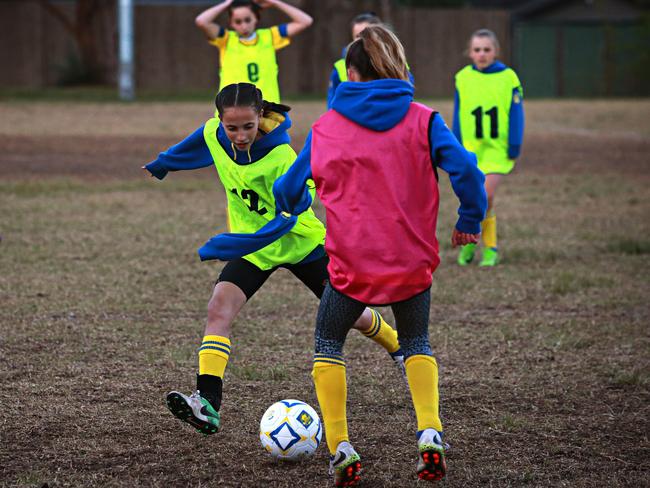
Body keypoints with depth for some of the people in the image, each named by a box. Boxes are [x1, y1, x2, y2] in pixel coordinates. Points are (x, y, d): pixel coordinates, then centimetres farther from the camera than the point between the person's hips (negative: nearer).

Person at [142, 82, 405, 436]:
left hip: (300, 242, -4)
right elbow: (194, 147, 11)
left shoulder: (280, 158, -32)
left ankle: (400, 351, 42)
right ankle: (207, 405, -27)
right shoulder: (213, 134, -15)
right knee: (218, 310, -19)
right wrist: (163, 163, 29)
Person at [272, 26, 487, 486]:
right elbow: (464, 167, -16)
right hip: (412, 260, 1)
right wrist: (470, 220, 1)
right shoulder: (422, 120, -3)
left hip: (352, 264, -1)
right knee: (416, 344, 24)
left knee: (328, 345, 20)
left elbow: (289, 188, 10)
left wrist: (295, 205, 34)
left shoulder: (325, 127, 1)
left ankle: (341, 449, 7)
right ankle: (430, 433, 2)